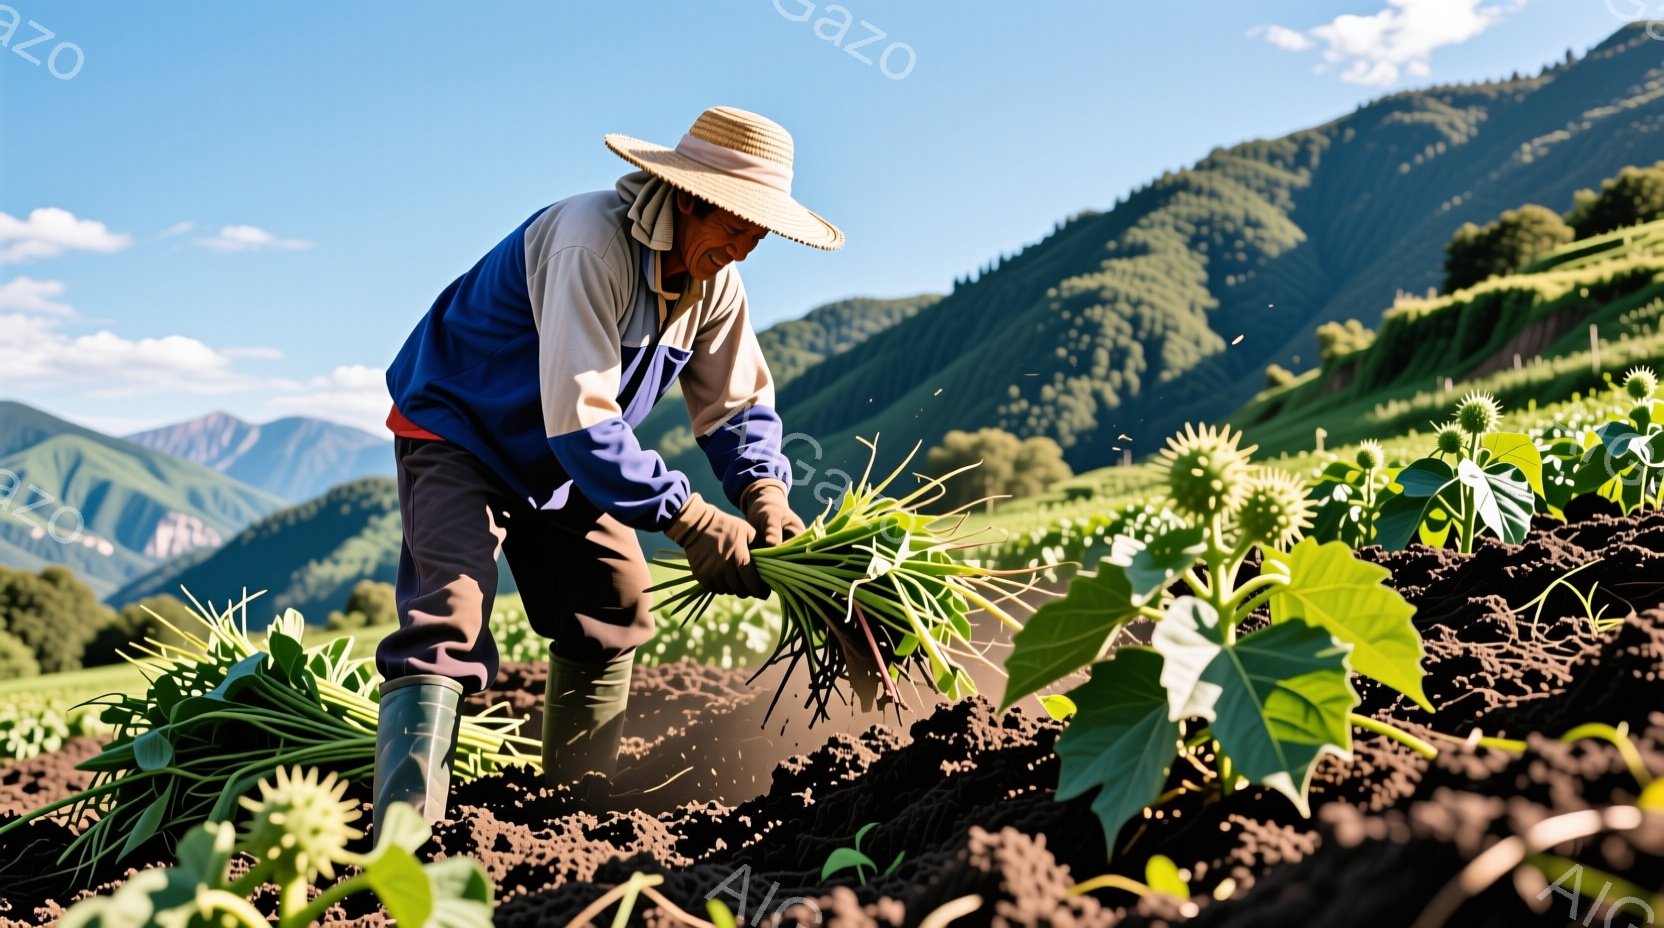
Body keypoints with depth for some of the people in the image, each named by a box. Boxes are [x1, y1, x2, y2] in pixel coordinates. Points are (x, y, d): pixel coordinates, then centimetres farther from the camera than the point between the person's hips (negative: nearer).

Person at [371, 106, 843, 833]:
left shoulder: (714, 283, -8)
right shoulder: (590, 242, -33)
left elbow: (736, 403, 1)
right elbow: (580, 416, -38)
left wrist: (763, 492, -19)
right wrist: (689, 521, -39)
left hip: (559, 460, 9)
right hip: (456, 428, -8)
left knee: (613, 611, 9)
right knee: (449, 612, -25)